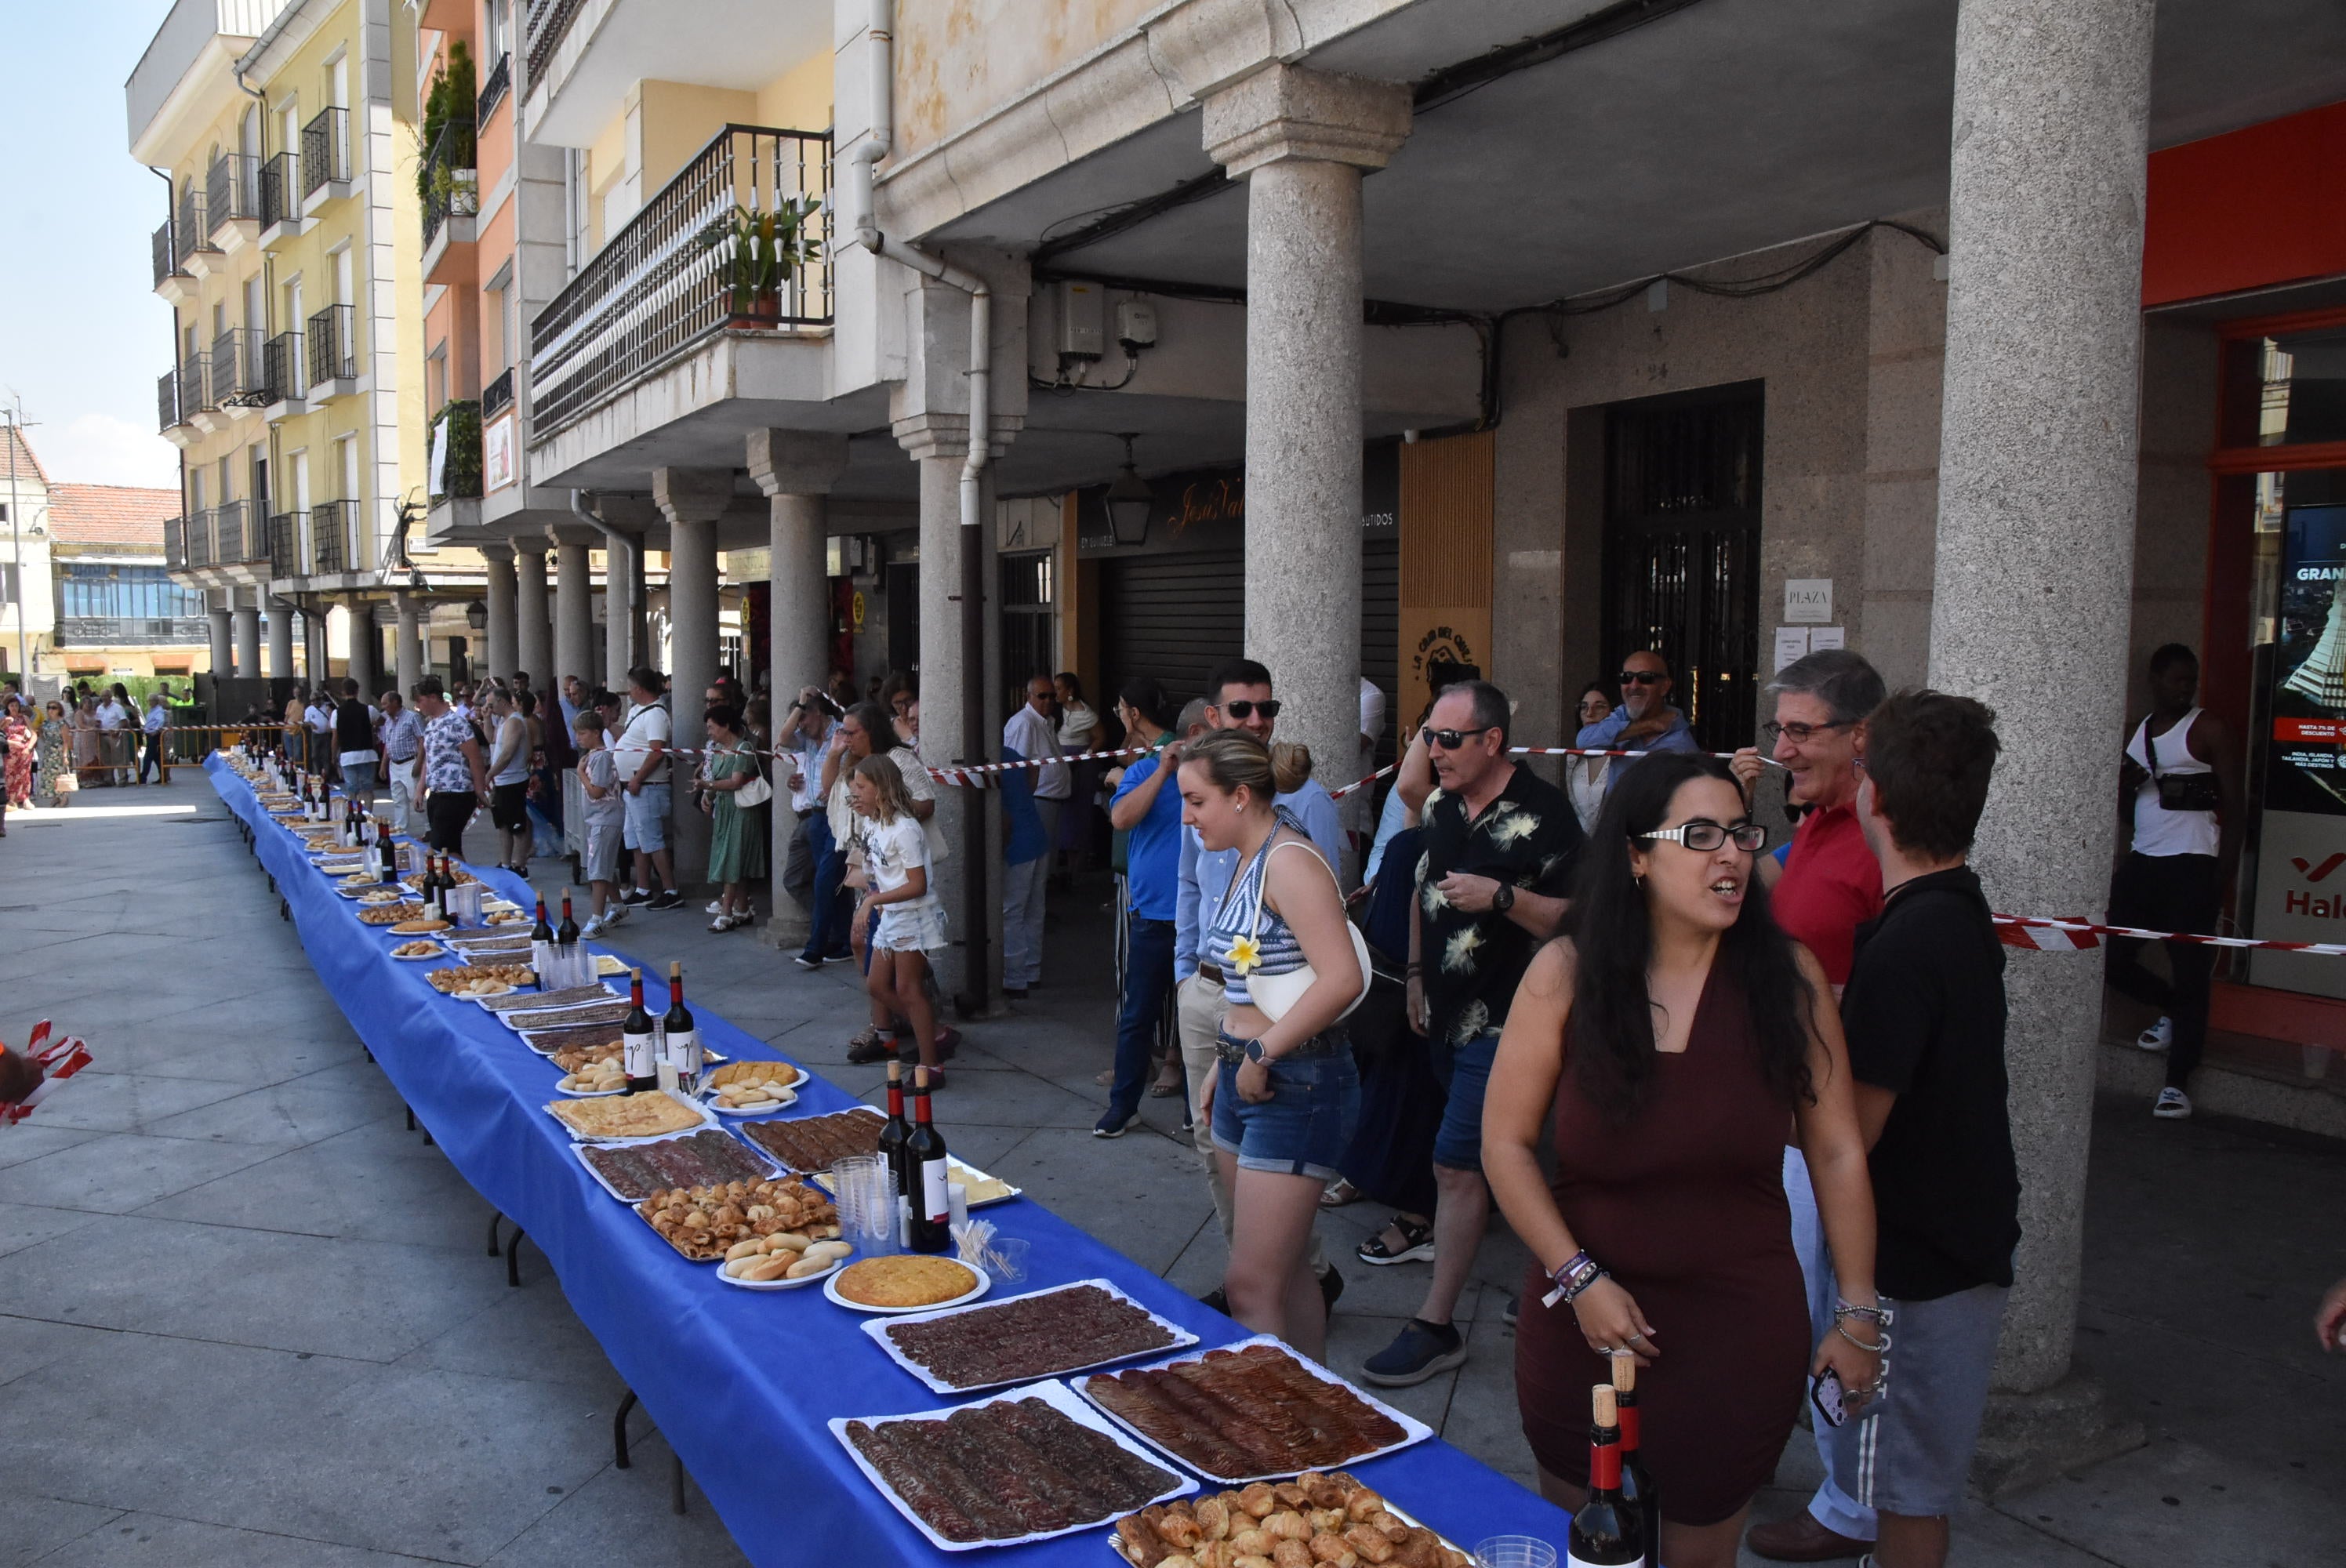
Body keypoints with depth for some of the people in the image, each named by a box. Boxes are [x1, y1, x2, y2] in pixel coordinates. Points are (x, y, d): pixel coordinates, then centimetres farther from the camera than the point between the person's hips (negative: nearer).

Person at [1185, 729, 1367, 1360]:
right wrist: (1225, 1064, 15)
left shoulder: (1289, 860, -17)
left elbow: (1343, 978, -28)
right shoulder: (1249, 861, 12)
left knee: (1250, 1289, -7)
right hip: (1247, 1079, 10)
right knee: (1287, 1270, 18)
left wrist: (1262, 1056, -20)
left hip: (1296, 1086, -10)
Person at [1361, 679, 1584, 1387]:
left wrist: (1501, 896, -28)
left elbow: (1577, 917, -17)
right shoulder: (1441, 805, 8)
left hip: (1501, 1020, -7)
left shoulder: (1542, 813, -15)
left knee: (1457, 1162, -8)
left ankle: (1435, 1327, -3)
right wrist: (1416, 971, 18)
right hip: (1446, 1010, 7)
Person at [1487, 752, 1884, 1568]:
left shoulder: (1786, 974, -8)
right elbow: (1504, 1142, -6)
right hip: (1584, 1318, 0)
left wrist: (1859, 1314, 2)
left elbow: (1837, 1152, -1)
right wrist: (1577, 1279, -11)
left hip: (1740, 1326, 0)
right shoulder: (1567, 974, -10)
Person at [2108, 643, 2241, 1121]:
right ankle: (2173, 1012, 31)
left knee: (2190, 972, -5)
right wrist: (2124, 786, -3)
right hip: (2141, 862, 6)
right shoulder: (2136, 732, 15)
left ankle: (2177, 1083, -1)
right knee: (2112, 959, 4)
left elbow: (2234, 805, -5)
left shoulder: (2208, 730, -2)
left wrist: (2226, 871, -13)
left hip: (2191, 866, -6)